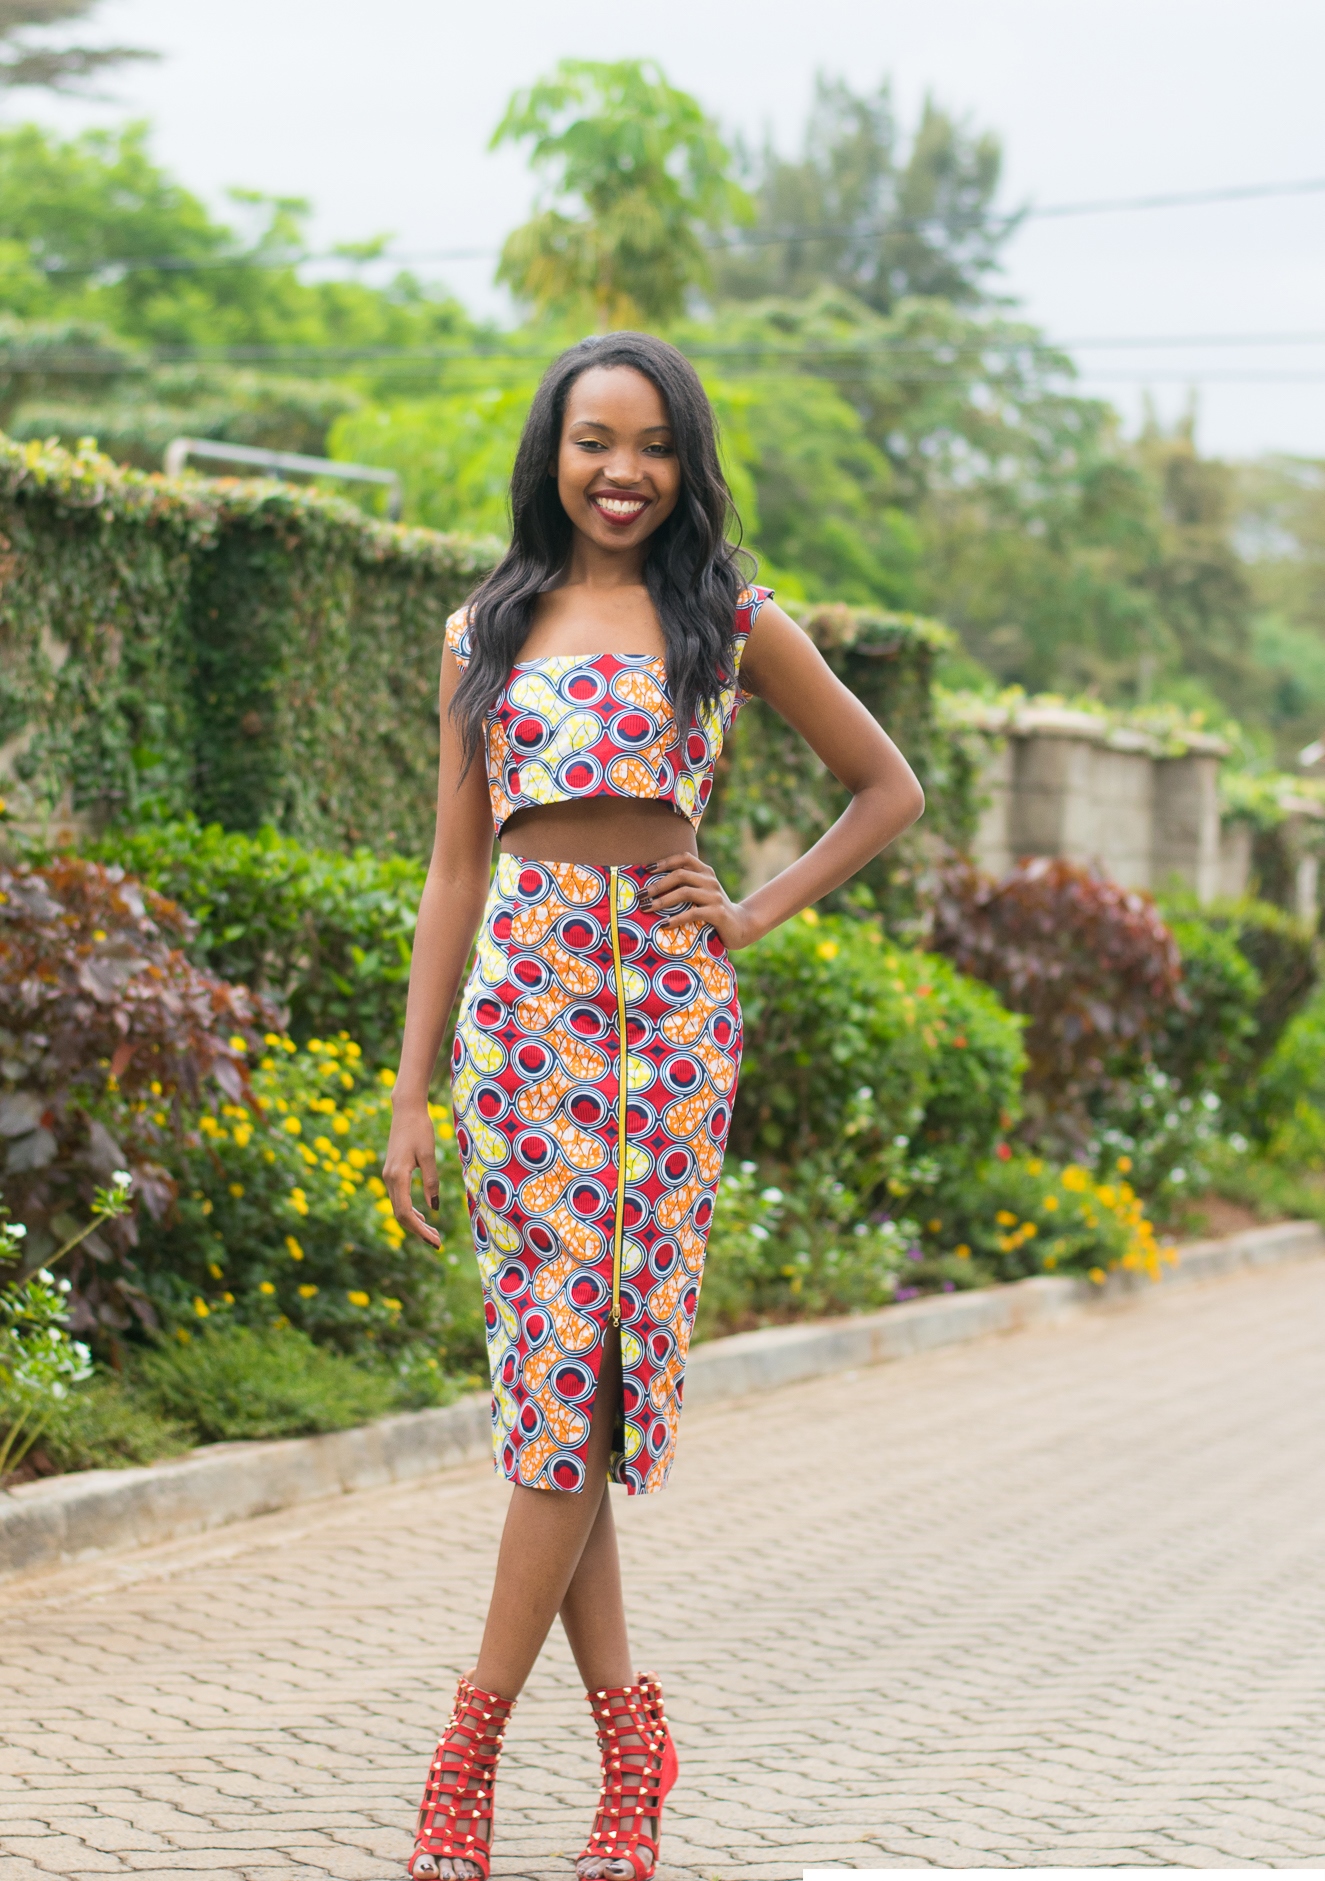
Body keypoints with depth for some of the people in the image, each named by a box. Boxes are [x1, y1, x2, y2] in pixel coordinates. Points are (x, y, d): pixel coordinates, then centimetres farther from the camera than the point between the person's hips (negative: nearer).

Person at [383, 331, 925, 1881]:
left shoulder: (732, 623, 7)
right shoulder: (486, 633, 13)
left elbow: (888, 787, 16)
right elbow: (454, 871, 12)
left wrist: (760, 913, 2)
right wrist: (411, 1093, 7)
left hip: (666, 998, -2)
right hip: (521, 992, 2)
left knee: (597, 1349, -7)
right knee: (547, 1352, -5)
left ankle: (474, 1741, -2)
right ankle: (627, 1738, 3)